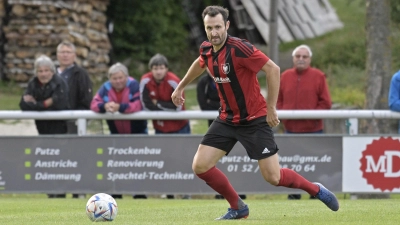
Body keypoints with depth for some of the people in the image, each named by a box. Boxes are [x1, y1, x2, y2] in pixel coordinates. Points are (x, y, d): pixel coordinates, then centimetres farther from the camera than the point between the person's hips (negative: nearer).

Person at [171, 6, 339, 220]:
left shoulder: (239, 48, -24)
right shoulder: (206, 50, -2)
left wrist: (271, 109, -19)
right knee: (200, 166, -5)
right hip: (227, 119, 7)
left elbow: (273, 69, -22)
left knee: (273, 177, -8)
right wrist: (180, 87, 33)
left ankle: (316, 189, 19)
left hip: (254, 120, -7)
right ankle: (238, 207, 13)